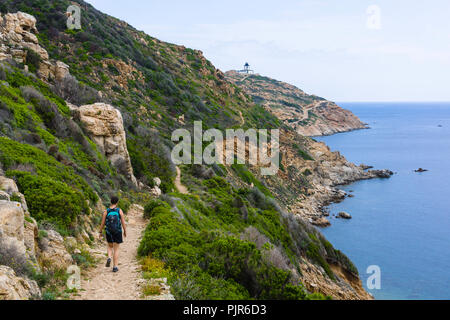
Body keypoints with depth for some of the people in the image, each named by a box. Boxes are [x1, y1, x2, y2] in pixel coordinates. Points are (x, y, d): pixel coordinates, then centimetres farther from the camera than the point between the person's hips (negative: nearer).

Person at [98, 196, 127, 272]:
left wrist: (100, 232, 12)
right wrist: (125, 231, 7)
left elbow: (102, 223, -2)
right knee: (116, 250, 8)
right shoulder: (119, 210, -9)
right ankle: (115, 267, 5)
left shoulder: (106, 211, -5)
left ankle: (109, 258, -3)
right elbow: (123, 222, -7)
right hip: (117, 233, -1)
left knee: (110, 247, 25)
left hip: (109, 232, 1)